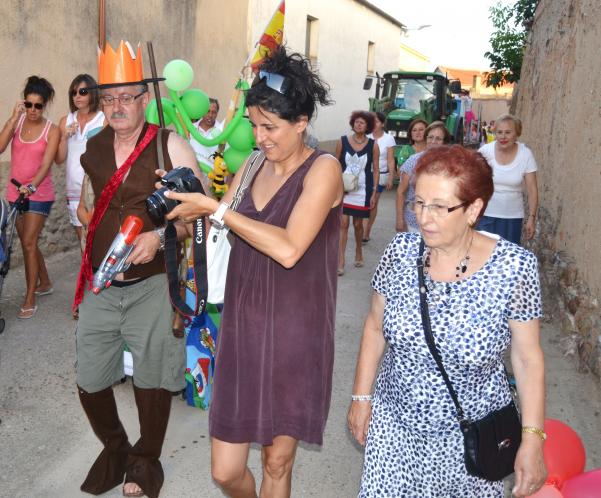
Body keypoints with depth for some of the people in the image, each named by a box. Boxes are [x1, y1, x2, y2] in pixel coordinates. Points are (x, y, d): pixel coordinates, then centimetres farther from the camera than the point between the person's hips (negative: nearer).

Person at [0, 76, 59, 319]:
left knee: (28, 243, -8)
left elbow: (46, 164, -18)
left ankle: (30, 299, 1)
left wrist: (32, 186, -34)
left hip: (39, 194, -5)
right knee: (28, 242, 15)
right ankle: (45, 283, 35)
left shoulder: (51, 130, -8)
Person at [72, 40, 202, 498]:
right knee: (89, 382, 9)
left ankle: (147, 461, 34)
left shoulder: (170, 146, -8)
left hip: (152, 284, -4)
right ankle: (114, 449, 37)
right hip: (99, 285, 4)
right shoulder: (91, 149, 6)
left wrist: (161, 235, -23)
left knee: (152, 380, 9)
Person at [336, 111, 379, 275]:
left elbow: (376, 170, 1)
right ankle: (340, 262, -2)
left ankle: (359, 252, 36)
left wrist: (374, 192, -4)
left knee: (358, 224, 11)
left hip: (362, 190, 0)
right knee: (343, 224, -5)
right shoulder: (343, 141, -2)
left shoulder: (373, 145, -3)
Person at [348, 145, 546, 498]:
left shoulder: (514, 266, -18)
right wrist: (361, 396, 5)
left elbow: (528, 358, -10)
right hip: (394, 424, 3)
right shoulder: (401, 250, -10)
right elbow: (375, 327, 2)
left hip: (470, 437, -2)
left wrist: (533, 442, -10)